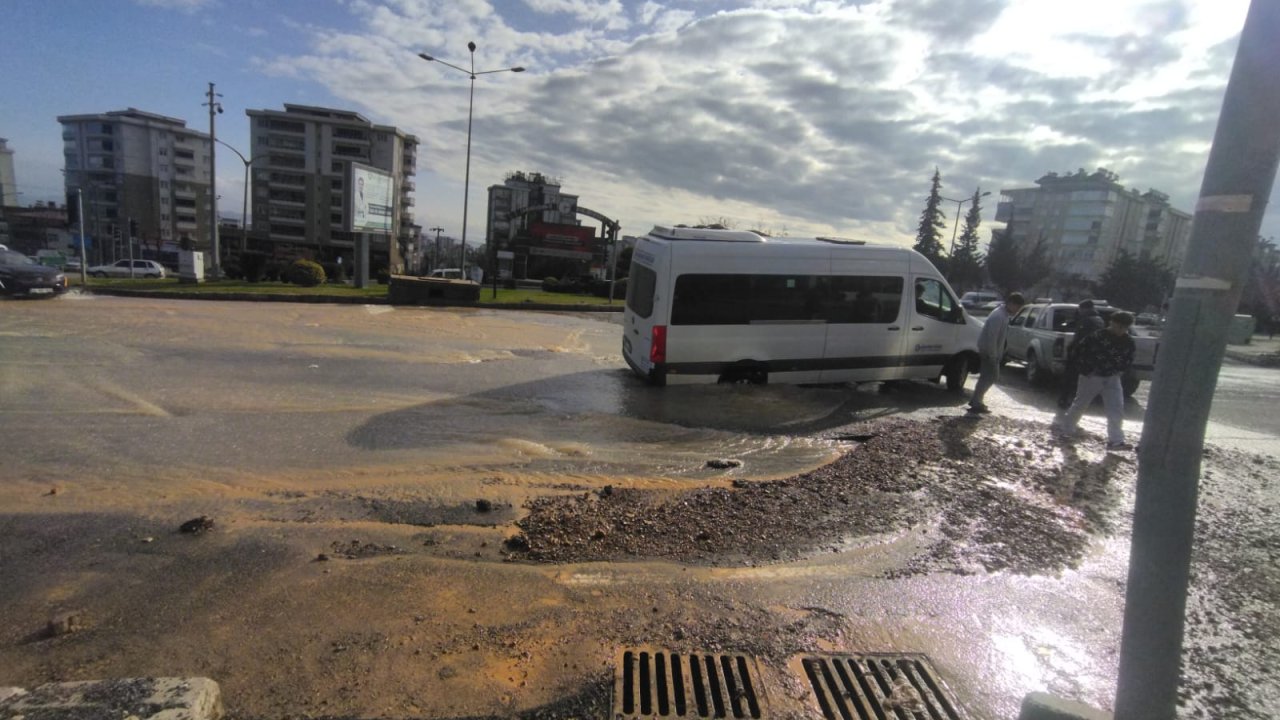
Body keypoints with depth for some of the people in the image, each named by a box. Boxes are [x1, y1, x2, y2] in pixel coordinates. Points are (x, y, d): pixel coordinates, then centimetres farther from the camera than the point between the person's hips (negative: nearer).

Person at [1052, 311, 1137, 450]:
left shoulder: (1128, 342, -3)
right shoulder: (1097, 337, -21)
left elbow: (1128, 359, 12)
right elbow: (1080, 351, -13)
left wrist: (1119, 370, -1)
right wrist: (1086, 370, -11)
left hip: (1112, 378, 5)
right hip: (1092, 376, -4)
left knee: (1117, 409, -1)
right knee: (1079, 404, 8)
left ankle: (1116, 440, 5)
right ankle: (1065, 428, 26)